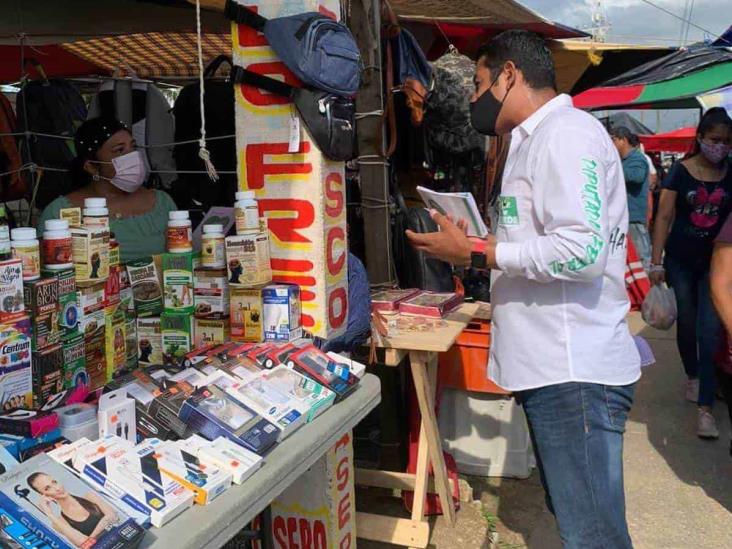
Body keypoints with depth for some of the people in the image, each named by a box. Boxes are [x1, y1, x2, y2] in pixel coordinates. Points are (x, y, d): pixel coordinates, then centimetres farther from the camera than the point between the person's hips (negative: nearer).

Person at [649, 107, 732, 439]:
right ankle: (692, 377, 38)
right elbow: (664, 217, -3)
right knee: (686, 324, 13)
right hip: (680, 261, 0)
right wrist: (656, 263, -7)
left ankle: (705, 408, -6)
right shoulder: (681, 171, -4)